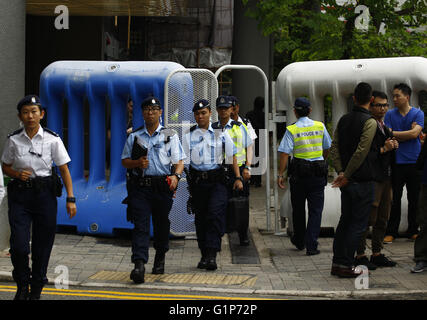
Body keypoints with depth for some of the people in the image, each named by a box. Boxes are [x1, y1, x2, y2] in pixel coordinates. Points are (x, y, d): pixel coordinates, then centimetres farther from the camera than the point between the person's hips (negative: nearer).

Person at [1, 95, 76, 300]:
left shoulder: (52, 140, -3)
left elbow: (64, 170, 1)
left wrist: (70, 199, -6)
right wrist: (17, 174, -11)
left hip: (44, 193, 0)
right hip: (19, 194, 0)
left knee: (42, 244, 5)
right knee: (19, 245, -10)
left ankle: (36, 290, 21)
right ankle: (22, 285, 14)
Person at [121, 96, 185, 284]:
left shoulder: (170, 136, 9)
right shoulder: (134, 136, 12)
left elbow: (179, 161, 4)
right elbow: (125, 161, 12)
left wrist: (176, 176, -16)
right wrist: (137, 163, -9)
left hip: (163, 186, 0)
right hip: (139, 186, 0)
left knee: (161, 224, 9)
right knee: (140, 226, -10)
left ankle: (160, 258, 30)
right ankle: (139, 264, -18)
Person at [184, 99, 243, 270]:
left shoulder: (221, 133, 6)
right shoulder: (189, 136, 6)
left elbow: (232, 156, 10)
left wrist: (238, 178, 5)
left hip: (217, 180, -2)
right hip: (197, 181, 2)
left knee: (215, 214, -17)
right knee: (200, 219, 6)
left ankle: (212, 255, -19)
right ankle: (204, 255, 18)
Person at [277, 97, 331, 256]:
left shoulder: (292, 130, -7)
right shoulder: (320, 126, 1)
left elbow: (285, 154, -12)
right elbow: (327, 149, 11)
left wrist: (280, 174, -8)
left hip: (298, 173, -1)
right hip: (318, 172, 1)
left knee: (298, 208, 15)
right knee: (315, 209, 3)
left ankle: (299, 241, 30)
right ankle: (311, 246, -4)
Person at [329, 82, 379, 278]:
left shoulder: (343, 120, 9)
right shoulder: (370, 122, -13)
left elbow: (334, 147, 5)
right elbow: (361, 152, -19)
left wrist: (341, 172, -1)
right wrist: (346, 176, -13)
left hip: (347, 181, 7)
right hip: (362, 181, -7)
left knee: (345, 220, 15)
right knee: (358, 223, 0)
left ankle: (337, 262, 16)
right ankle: (346, 265, 0)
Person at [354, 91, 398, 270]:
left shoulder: (386, 127, 18)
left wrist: (394, 146, 4)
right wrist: (383, 149, -16)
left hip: (386, 176, 9)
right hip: (371, 178, -9)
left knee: (382, 219, 12)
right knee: (367, 219, -7)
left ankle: (377, 254, 19)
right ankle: (360, 256, -2)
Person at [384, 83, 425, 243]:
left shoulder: (418, 114, 4)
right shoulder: (390, 114, 7)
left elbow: (414, 133, -11)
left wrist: (393, 134, -8)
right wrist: (406, 137, -12)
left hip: (414, 162, 0)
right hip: (397, 162, 0)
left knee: (414, 199, 6)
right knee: (395, 199, 1)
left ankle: (412, 231, 16)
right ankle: (391, 231, 7)